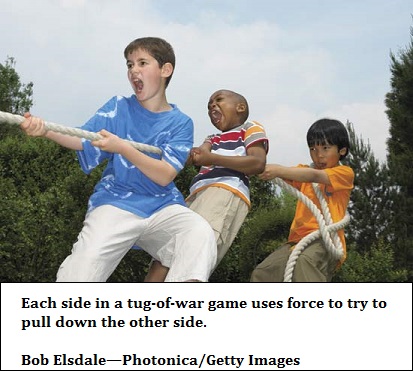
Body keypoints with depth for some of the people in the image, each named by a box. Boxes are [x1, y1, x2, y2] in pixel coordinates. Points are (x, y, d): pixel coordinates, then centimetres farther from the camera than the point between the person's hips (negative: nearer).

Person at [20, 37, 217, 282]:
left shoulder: (180, 123, 5)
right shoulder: (119, 107, 9)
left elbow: (165, 176, -8)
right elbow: (84, 141, -4)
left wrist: (122, 147, -21)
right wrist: (45, 131, -24)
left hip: (163, 206, 0)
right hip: (115, 202, 0)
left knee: (200, 233, -32)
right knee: (81, 272, -23)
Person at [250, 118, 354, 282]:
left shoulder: (345, 173, 4)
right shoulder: (304, 172, 23)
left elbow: (314, 176, -14)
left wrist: (279, 170, -25)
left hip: (326, 239, -6)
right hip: (298, 238, 6)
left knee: (304, 262, -38)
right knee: (261, 273, -12)